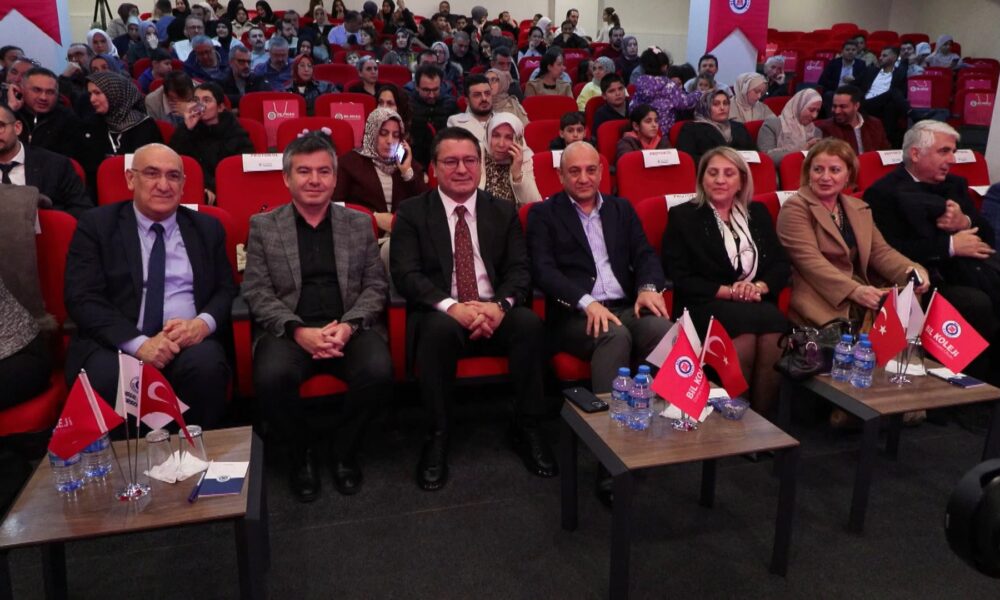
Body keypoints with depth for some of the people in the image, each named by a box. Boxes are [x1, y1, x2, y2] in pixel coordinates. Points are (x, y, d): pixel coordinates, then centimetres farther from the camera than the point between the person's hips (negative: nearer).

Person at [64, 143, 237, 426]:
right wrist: (137, 343, -18)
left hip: (188, 340, 1)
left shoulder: (207, 228, 15)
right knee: (107, 378, -34)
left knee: (206, 367, -33)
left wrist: (203, 323, -13)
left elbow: (227, 291, 11)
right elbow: (82, 298, -2)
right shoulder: (96, 225, 8)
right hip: (116, 343, -1)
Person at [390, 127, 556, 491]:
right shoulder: (412, 213, 5)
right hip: (441, 315, -2)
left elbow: (520, 270, 3)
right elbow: (405, 274, -7)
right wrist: (452, 306, -24)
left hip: (496, 313, 2)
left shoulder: (503, 212, 13)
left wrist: (501, 304, -20)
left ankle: (527, 428, -11)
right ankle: (438, 437, -18)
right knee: (441, 329, -37)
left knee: (530, 322, -30)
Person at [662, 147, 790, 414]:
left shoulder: (758, 213, 20)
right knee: (746, 324, -35)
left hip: (757, 304, 4)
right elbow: (680, 278, -2)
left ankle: (764, 419, -18)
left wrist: (758, 287, -7)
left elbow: (782, 265, 14)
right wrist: (728, 291, -11)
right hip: (705, 306, -3)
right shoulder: (682, 216, 7)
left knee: (774, 324, -32)